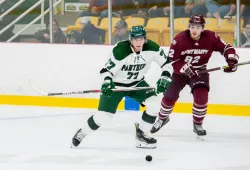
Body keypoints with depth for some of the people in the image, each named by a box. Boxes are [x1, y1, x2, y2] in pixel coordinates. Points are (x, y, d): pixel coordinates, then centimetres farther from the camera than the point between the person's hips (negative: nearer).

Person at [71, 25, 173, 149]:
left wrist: (165, 78, -23)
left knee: (154, 104, -18)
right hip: (116, 84, -4)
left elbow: (167, 63, -7)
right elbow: (107, 70, -22)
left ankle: (141, 134, 2)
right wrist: (107, 82, -42)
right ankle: (81, 133, 16)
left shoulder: (152, 48, -19)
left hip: (137, 83, 4)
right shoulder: (120, 50, -30)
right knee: (103, 117, -11)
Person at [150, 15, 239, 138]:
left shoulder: (210, 38, -18)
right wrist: (186, 68, -30)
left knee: (201, 96, -20)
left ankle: (198, 125, -1)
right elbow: (173, 59, -19)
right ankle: (162, 118, 31)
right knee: (170, 95, 2)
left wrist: (232, 60, -24)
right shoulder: (180, 39, -23)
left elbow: (226, 48, -7)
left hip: (199, 71, 0)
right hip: (181, 70, 0)